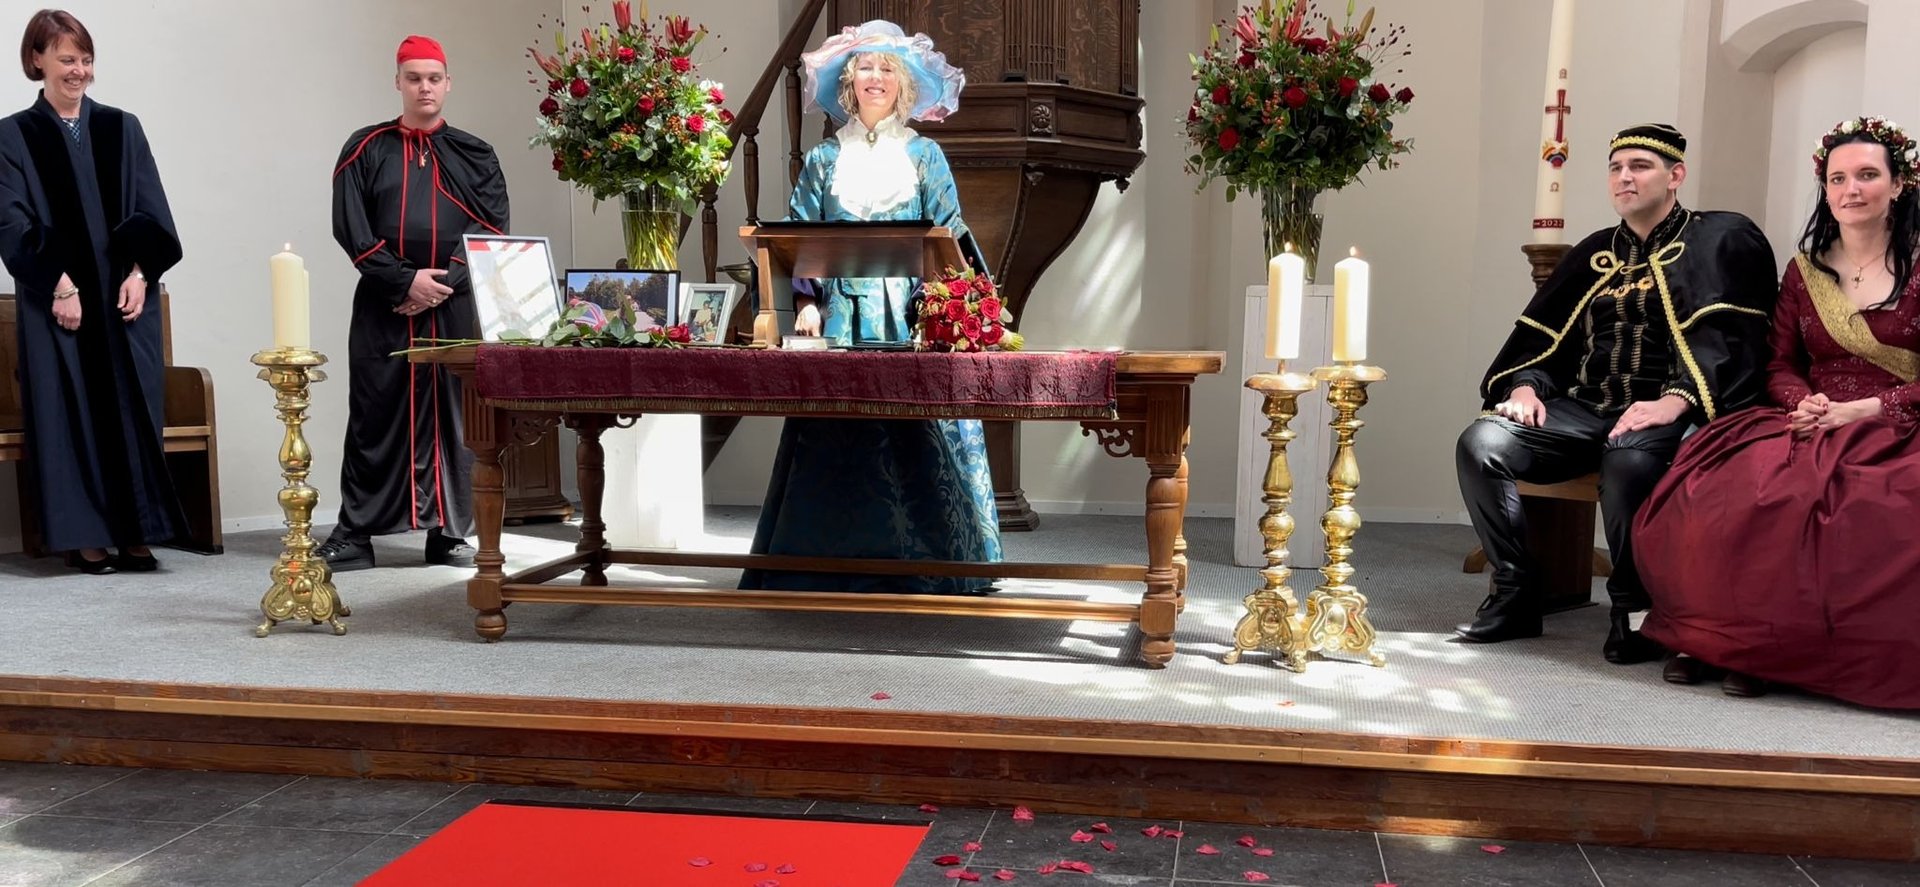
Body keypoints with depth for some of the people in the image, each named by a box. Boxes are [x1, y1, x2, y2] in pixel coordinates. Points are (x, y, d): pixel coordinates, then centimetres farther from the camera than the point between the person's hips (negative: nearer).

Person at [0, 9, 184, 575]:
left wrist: (139, 274, -6)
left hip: (125, 295, 2)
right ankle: (85, 535, 1)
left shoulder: (121, 129, 12)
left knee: (132, 408, -2)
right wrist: (59, 285, -13)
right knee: (71, 411, -4)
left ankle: (136, 532, 2)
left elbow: (151, 211, 8)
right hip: (56, 297, -2)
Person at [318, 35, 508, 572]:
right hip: (383, 306, -1)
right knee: (375, 415, -1)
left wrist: (445, 283, -12)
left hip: (456, 306, 1)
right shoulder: (366, 149, 7)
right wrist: (404, 280, -13)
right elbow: (350, 228, -2)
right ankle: (354, 534, 5)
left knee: (454, 415, 2)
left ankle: (449, 532, 10)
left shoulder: (475, 156, 9)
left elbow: (494, 233, 0)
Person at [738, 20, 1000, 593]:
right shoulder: (824, 159, 12)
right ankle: (835, 560, 4)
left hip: (909, 315, -1)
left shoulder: (924, 155, 10)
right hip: (841, 314, 1)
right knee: (835, 433, -3)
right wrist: (806, 303, -5)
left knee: (917, 435, -5)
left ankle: (922, 562, 2)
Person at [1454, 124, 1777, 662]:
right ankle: (1516, 594, -8)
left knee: (1629, 461, -39)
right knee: (1481, 444, -18)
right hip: (1583, 409, 6)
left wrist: (1676, 400, -27)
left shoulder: (1720, 241, 4)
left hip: (1666, 414, -6)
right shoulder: (1594, 254, 22)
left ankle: (1634, 610, -18)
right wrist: (1526, 385, -3)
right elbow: (1542, 332, 19)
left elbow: (1725, 336, -11)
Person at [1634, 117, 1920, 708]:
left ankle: (1770, 647, -20)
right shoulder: (1804, 271, 17)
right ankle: (1719, 638, -17)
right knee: (1713, 492, -30)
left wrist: (1863, 409, -13)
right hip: (1811, 427, 3)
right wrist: (1804, 403, -7)